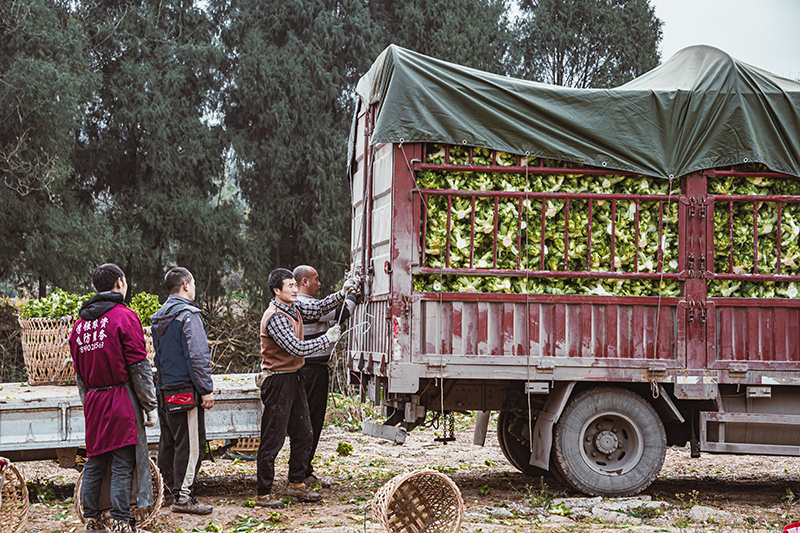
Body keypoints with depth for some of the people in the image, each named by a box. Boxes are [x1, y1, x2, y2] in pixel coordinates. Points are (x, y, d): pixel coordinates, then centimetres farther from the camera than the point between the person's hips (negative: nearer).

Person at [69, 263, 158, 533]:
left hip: (93, 400, 6)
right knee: (123, 464, -2)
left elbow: (78, 372, 16)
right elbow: (139, 367, -11)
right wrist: (150, 406, -7)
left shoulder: (80, 322, 11)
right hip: (122, 400, -6)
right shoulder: (124, 316, -9)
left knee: (94, 462, 12)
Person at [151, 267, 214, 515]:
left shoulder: (159, 317, 14)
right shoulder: (188, 314, -14)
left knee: (168, 442, 16)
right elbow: (197, 355, -18)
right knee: (191, 444, -5)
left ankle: (167, 490, 24)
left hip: (164, 390, 9)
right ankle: (182, 497, -5)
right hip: (186, 390, -9)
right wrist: (206, 389, -15)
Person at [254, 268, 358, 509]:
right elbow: (298, 348, -25)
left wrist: (343, 293, 2)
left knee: (303, 434, 15)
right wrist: (327, 339, -14)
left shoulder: (294, 308, 8)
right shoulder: (275, 317, -20)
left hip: (294, 379, 10)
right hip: (278, 382, -10)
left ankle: (297, 484, 27)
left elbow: (319, 308, 16)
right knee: (273, 439, -5)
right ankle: (263, 495, 2)